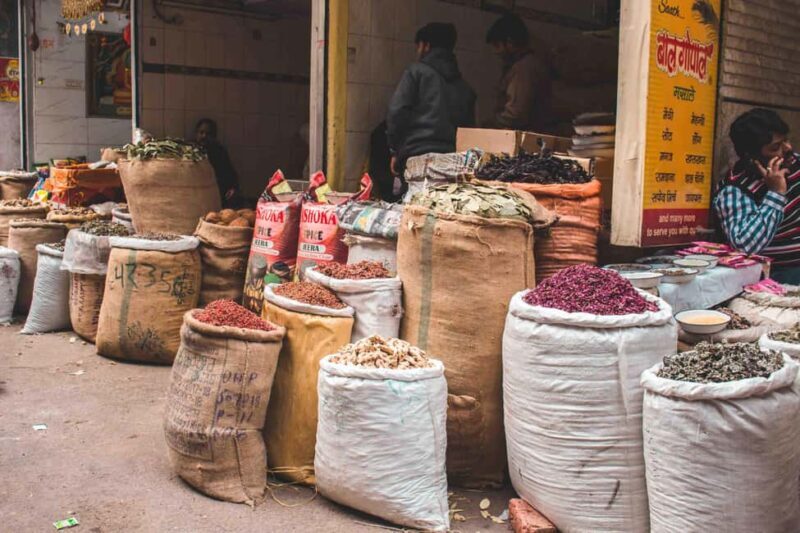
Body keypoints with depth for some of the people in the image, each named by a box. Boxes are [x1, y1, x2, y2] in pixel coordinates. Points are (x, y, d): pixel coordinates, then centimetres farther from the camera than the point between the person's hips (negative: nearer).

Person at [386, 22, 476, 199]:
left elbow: (397, 111, -4)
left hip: (416, 154, -5)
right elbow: (469, 125, 16)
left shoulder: (417, 71, 5)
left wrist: (395, 151, 1)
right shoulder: (464, 87, 20)